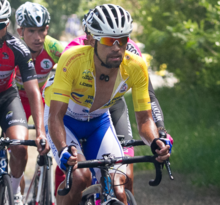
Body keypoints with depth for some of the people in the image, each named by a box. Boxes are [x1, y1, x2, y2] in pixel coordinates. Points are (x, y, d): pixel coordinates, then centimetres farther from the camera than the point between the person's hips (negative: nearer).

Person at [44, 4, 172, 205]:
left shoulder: (135, 67, -25)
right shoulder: (73, 60, -35)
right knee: (80, 177, -29)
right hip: (65, 119, -3)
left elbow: (144, 118, -17)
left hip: (99, 121, 3)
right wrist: (63, 149, -54)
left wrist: (155, 141, -39)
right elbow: (55, 116, -36)